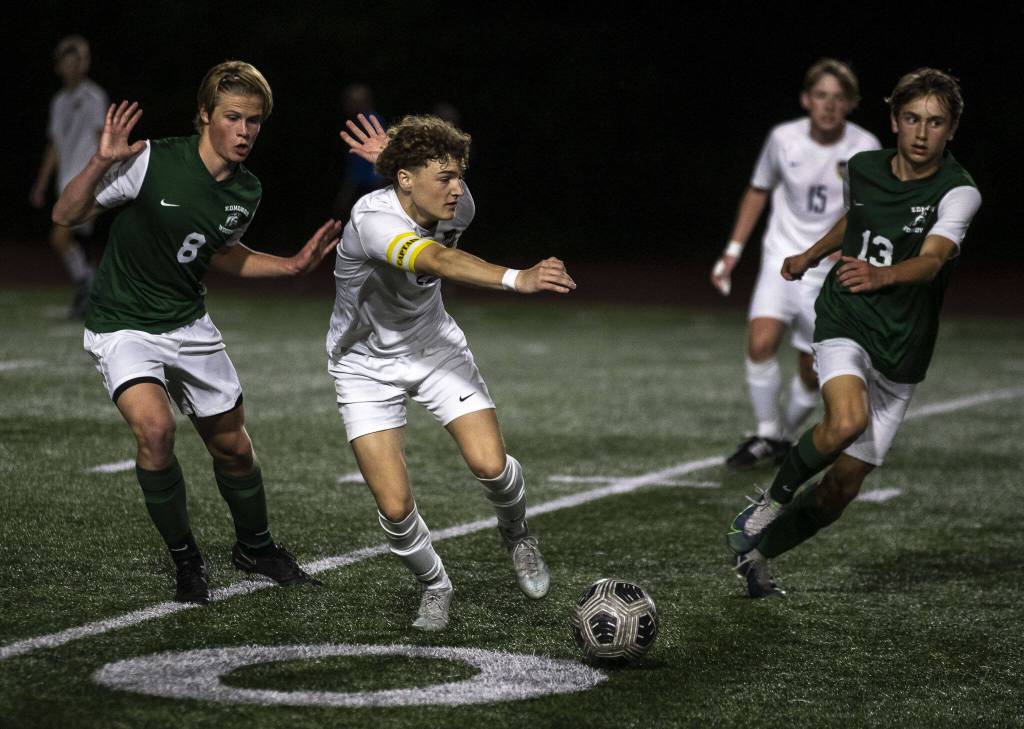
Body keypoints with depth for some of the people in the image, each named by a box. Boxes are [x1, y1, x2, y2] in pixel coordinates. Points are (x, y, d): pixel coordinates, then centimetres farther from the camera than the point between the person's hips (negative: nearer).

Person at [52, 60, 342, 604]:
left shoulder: (245, 192, -3)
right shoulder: (152, 161, -21)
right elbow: (66, 215, -16)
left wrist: (292, 266, 7)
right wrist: (101, 163, -32)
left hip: (189, 325, 5)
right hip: (122, 328, -5)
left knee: (233, 445, 11)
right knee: (154, 427, -27)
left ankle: (255, 548, 39)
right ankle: (185, 560, -7)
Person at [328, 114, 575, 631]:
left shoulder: (456, 209, -15)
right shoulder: (373, 220, -34)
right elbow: (438, 261, -54)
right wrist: (516, 279, -67)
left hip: (435, 348, 4)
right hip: (367, 366, -4)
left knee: (489, 464, -16)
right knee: (394, 506, -12)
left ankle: (516, 533, 19)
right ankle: (434, 585, 19)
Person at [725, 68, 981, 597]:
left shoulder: (958, 192, -14)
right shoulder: (862, 169, 0)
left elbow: (932, 259, -32)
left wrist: (880, 275, -52)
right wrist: (810, 256, 36)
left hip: (901, 354, 0)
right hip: (844, 324, 0)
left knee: (841, 489, 3)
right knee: (847, 421, -33)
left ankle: (756, 552, 27)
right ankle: (772, 501, -8)